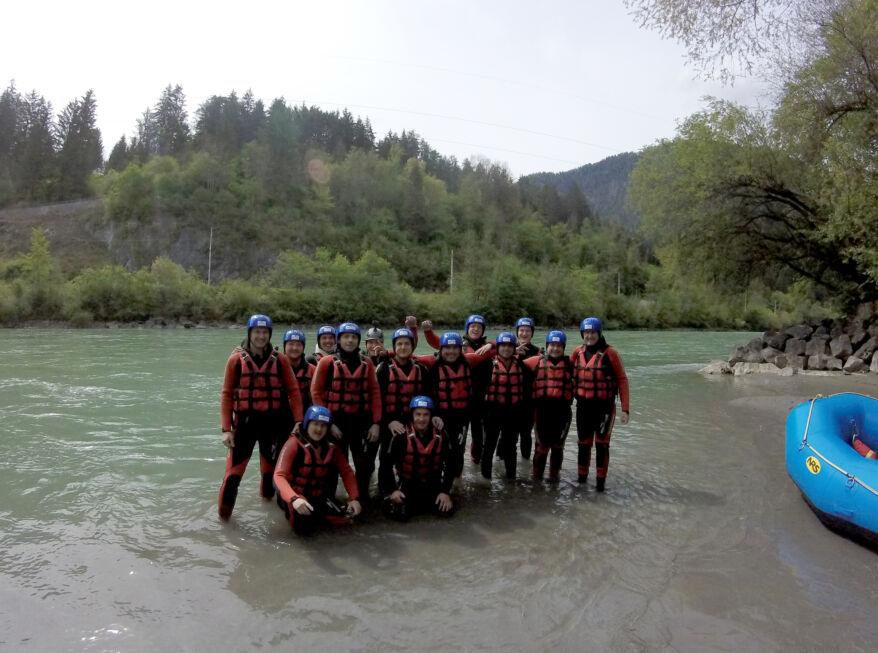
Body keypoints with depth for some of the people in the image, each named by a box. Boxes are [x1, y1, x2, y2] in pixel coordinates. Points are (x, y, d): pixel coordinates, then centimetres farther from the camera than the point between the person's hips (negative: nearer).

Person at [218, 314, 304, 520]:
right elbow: (227, 395, -2)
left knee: (270, 468, 15)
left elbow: (293, 392, 2)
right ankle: (223, 514, 9)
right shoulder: (237, 359, -2)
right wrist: (226, 429, -7)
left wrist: (299, 422, -6)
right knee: (234, 470, -4)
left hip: (273, 422, 2)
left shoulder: (280, 360, 0)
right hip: (245, 422, -1)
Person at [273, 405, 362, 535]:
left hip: (319, 497, 4)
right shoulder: (294, 443, -18)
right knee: (305, 526, -30)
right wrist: (294, 499, -41)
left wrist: (354, 498, -8)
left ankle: (317, 513, 13)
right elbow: (279, 475, -25)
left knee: (345, 517, -16)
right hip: (296, 494, -4)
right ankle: (292, 510, 5)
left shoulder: (332, 446, -3)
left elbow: (347, 472, 5)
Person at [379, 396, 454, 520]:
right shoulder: (401, 436, -17)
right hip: (408, 484, -3)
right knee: (399, 514, -24)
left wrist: (445, 491, -7)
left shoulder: (440, 436, -9)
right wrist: (391, 490, -15)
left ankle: (423, 504, 16)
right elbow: (386, 464, -10)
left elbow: (449, 465, 0)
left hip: (432, 485, 3)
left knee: (447, 510, -15)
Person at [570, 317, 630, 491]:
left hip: (604, 406, -4)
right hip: (583, 405, 4)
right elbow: (569, 375, 13)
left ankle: (601, 480, 14)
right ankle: (582, 478, 26)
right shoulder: (578, 352, 3)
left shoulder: (610, 353, -9)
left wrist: (625, 409, -10)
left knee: (601, 444, 1)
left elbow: (622, 380, -7)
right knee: (584, 443, 13)